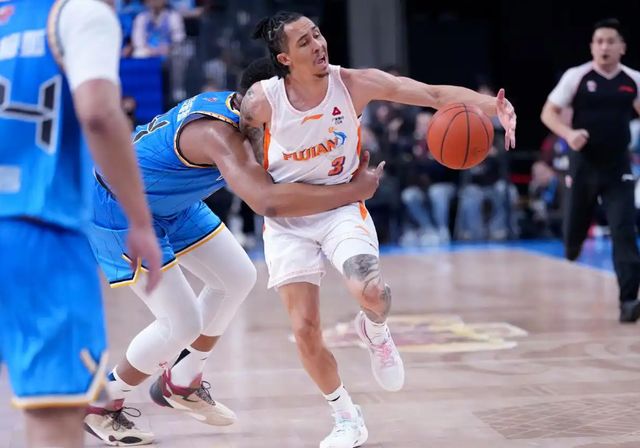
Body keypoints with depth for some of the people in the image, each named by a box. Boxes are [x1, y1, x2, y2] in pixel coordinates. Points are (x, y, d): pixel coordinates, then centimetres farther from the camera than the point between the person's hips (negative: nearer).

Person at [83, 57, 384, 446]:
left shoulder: (230, 103, -6)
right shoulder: (218, 133, -35)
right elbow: (267, 201, -50)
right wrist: (355, 191, -41)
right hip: (119, 211, -10)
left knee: (238, 278, 11)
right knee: (182, 325, -9)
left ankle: (181, 384, 27)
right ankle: (99, 404, 14)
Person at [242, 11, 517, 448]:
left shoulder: (354, 83, -15)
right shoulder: (262, 101, -17)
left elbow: (435, 94, -20)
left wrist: (492, 106, -34)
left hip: (342, 207, 0)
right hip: (286, 220, 0)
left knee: (372, 293, -27)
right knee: (305, 329, -5)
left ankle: (376, 333, 13)